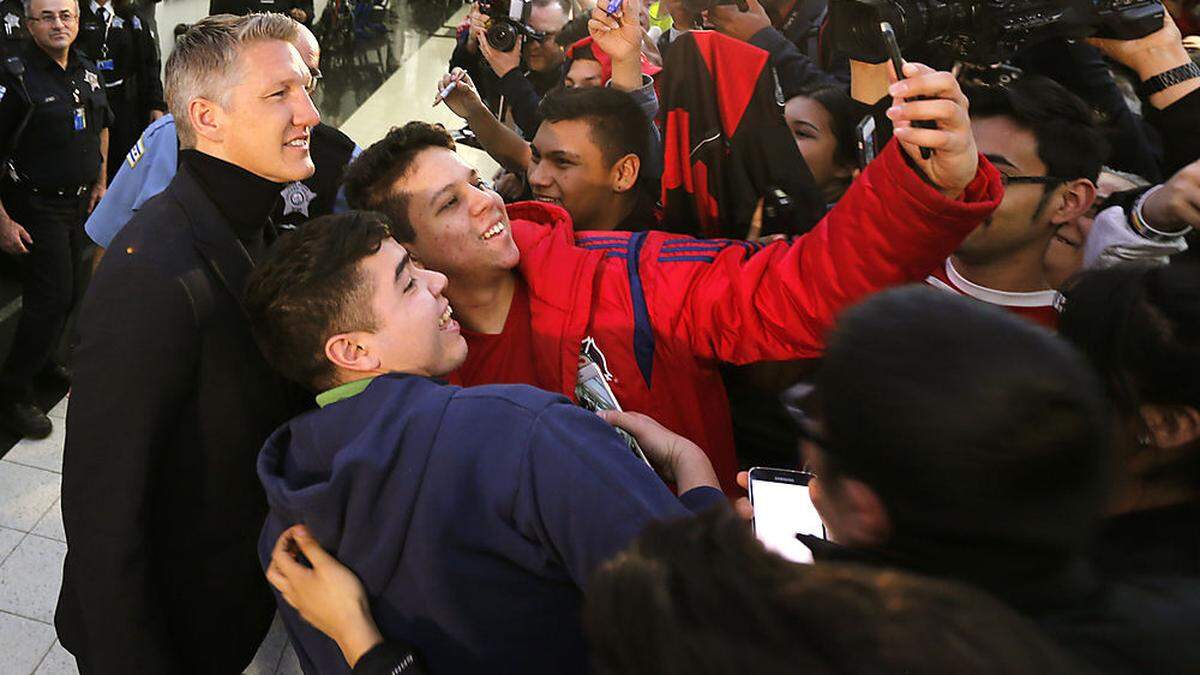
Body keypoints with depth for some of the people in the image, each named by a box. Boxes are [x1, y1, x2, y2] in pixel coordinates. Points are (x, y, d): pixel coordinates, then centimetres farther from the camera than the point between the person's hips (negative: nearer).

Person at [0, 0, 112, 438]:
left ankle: (44, 359, 37)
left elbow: (101, 125, 23)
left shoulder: (88, 71, 5)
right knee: (52, 298, -8)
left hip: (79, 201, 7)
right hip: (36, 208, -7)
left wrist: (100, 181, 18)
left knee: (71, 291, 14)